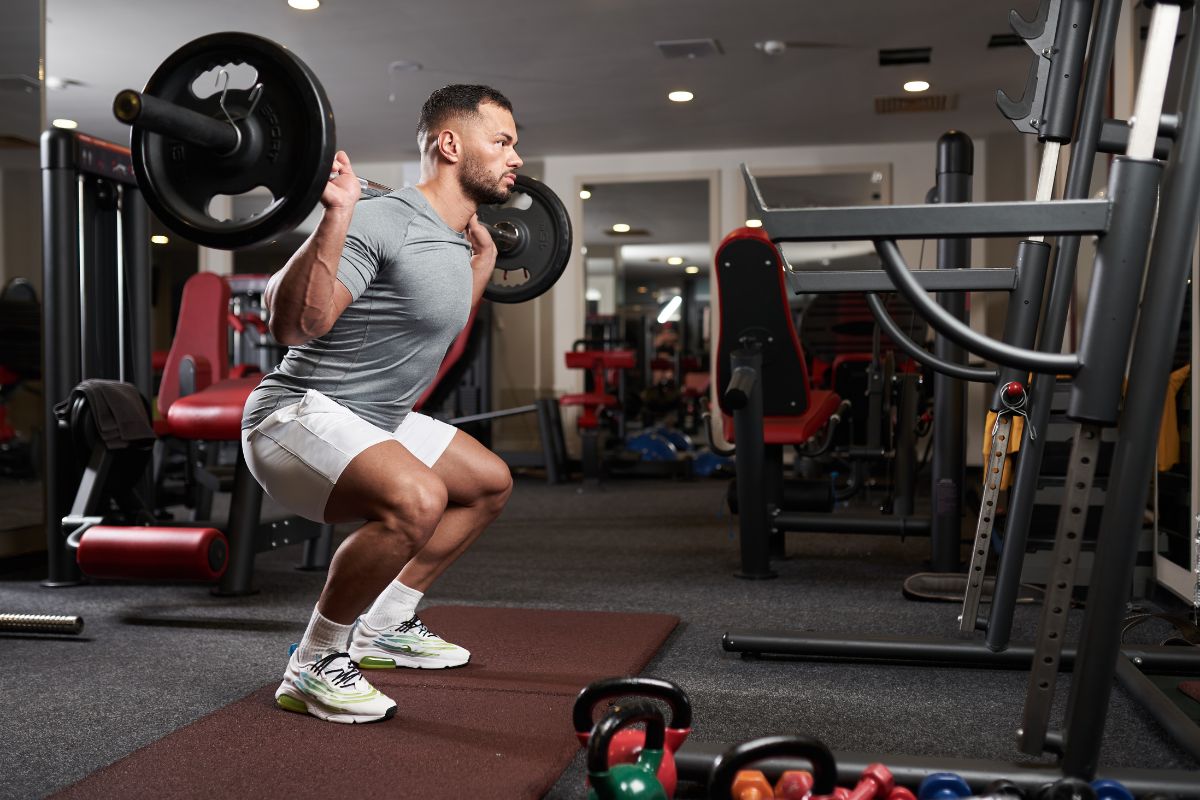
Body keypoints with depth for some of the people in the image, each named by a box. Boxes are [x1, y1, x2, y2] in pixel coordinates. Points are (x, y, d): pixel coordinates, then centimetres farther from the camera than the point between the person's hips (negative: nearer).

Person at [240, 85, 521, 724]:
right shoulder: (384, 223, -21)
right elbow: (292, 323, -32)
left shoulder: (450, 239, 10)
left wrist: (483, 256, 29)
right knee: (416, 499, -36)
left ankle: (384, 628, 25)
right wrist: (335, 215, -39)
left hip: (372, 422, 11)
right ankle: (314, 666, -15)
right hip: (298, 417, -11)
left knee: (489, 482, 22)